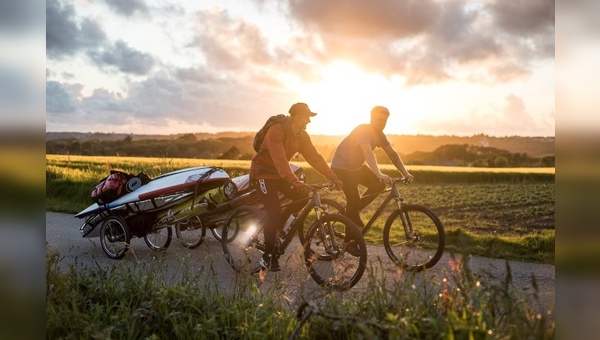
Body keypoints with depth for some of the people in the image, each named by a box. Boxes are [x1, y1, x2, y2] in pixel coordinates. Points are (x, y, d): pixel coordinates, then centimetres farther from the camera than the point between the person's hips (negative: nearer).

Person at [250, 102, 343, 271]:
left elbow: (314, 157, -3)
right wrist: (294, 181, -49)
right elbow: (280, 159, -38)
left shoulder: (302, 135, -2)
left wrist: (333, 177, -11)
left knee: (303, 196, -7)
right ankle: (267, 257, -5)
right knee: (274, 212, -19)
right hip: (264, 173, -8)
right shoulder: (276, 131, -26)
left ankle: (274, 226, 12)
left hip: (281, 173, 8)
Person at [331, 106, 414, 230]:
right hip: (342, 166, -8)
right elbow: (368, 153, -41)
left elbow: (392, 154, -3)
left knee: (379, 184, -4)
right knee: (354, 199, -14)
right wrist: (379, 174, -53)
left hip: (356, 166, 8)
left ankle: (354, 210, 13)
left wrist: (405, 173, -14)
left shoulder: (379, 135, -2)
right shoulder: (363, 130, -27)